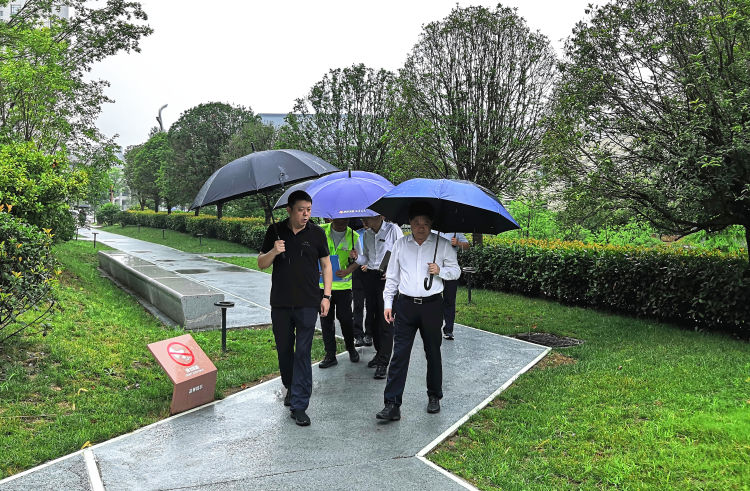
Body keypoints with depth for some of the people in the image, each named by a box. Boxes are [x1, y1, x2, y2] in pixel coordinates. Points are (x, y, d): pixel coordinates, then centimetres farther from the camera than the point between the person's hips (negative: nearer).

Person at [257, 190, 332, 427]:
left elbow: (326, 265, 8)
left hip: (307, 303, -2)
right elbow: (261, 264, 6)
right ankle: (290, 388, 37)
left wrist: (326, 295, 1)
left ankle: (299, 405, 1)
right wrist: (273, 252, -15)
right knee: (284, 349, 13)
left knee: (303, 352, -4)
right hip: (280, 303, 2)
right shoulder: (275, 231, 4)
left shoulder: (316, 233, 2)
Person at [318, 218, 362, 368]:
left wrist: (347, 271, -16)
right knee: (326, 319, 5)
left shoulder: (353, 236, 0)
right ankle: (330, 355, 15)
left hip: (343, 284, -1)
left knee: (345, 318, 3)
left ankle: (351, 348, 28)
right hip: (323, 283, 1)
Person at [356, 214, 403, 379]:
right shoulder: (367, 234, 13)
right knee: (371, 317, 9)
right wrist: (357, 258, -3)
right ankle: (379, 352, 27)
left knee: (385, 319, -7)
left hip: (387, 278, -6)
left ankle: (383, 362, -4)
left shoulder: (393, 229, -4)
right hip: (370, 277, 6)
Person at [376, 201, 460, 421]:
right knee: (399, 354, -3)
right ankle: (392, 404, 0)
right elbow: (392, 277, 12)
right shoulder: (400, 245, 8)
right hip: (405, 305, 1)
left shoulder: (442, 244, 3)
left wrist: (440, 270, -11)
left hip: (431, 305, 0)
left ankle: (434, 397, 29)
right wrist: (388, 303, 6)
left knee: (433, 353, 11)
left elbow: (456, 270, 9)